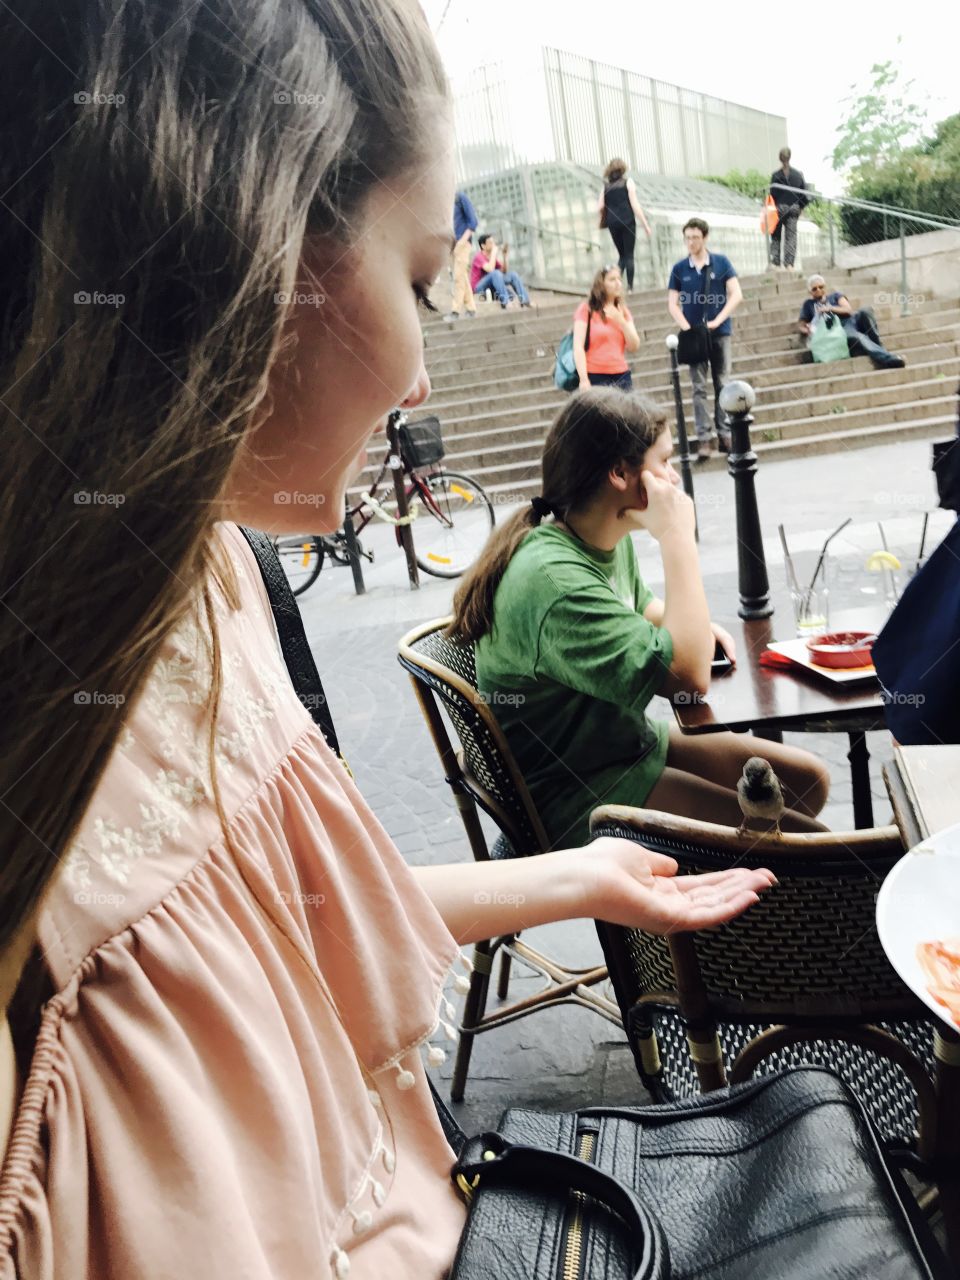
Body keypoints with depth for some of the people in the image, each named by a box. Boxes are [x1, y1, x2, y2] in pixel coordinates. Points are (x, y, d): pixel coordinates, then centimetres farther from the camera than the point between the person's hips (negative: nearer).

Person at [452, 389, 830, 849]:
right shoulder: (554, 580, -31)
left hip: (631, 741, 10)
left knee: (809, 779, 13)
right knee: (807, 844, -15)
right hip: (578, 792, -10)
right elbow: (689, 676, -35)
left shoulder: (611, 541, 1)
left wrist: (698, 627, 1)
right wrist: (677, 536, -27)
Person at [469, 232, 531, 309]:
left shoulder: (492, 256, 9)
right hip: (478, 288, -8)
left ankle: (525, 300, -13)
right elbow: (490, 269, -30)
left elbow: (504, 272, 5)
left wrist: (505, 255, -4)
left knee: (512, 274, -1)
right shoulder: (479, 256, -14)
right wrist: (494, 252, -22)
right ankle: (504, 301, -37)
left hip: (490, 285, 8)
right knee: (495, 273, -32)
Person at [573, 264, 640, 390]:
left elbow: (635, 346, 8)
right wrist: (584, 379, -17)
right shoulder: (586, 309, 0)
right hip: (595, 378, -5)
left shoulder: (623, 311, 16)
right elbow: (578, 347, -8)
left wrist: (621, 322, -5)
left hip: (622, 377, 5)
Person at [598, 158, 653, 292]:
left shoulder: (606, 186, 11)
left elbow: (600, 207, 3)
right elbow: (634, 204, -4)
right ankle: (630, 286, -4)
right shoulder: (628, 182, 4)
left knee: (622, 255, 14)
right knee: (629, 255, 3)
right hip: (627, 221, -3)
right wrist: (645, 224, -4)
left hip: (612, 223, 3)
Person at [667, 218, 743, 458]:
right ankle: (705, 437, -1)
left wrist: (717, 321, -15)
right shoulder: (679, 269, 3)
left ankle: (724, 434, 9)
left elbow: (736, 295, -4)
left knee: (722, 384, 4)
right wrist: (687, 328, -12)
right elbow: (672, 304, 2)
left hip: (720, 332, 0)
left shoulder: (721, 262, 1)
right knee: (699, 387, -1)